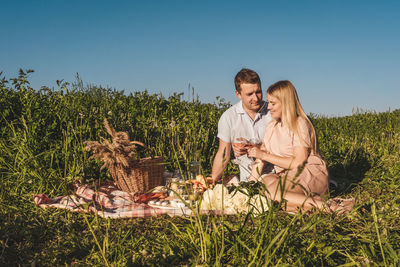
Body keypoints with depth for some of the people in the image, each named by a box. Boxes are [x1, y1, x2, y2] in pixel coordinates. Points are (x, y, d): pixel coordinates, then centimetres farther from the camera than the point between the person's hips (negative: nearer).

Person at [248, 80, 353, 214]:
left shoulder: (300, 124, -10)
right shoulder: (271, 128, 12)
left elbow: (297, 163, -17)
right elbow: (261, 160, 9)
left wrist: (264, 155, -13)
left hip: (311, 174, -7)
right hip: (287, 176, 7)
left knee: (271, 191, -32)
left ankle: (323, 205, -27)